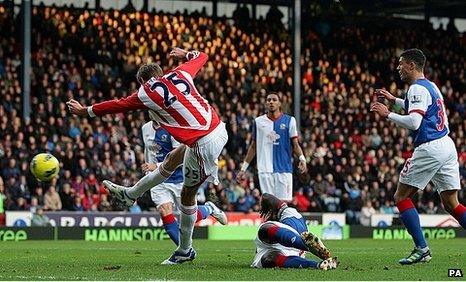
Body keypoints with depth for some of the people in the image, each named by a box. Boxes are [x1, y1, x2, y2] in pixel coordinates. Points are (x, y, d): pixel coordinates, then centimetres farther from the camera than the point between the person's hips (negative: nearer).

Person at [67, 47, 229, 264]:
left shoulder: (148, 93, -5)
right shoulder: (180, 74, 8)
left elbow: (117, 105, 8)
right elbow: (200, 57, 27)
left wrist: (84, 111, 22)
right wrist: (185, 54, 48)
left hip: (203, 144, -8)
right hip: (219, 129, 8)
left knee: (187, 195, 8)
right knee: (172, 160, 26)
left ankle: (185, 250, 19)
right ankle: (130, 194, 46)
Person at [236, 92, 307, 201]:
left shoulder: (289, 120, 5)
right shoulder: (258, 121, 10)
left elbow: (295, 144, 6)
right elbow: (253, 146, 17)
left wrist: (302, 158, -14)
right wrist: (243, 169, 14)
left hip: (284, 169, -1)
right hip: (265, 170, 1)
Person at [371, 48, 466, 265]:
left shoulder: (417, 88, -10)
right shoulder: (431, 86, 19)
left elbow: (414, 122, -22)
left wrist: (387, 114, -11)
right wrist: (393, 99, 41)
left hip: (429, 148, -9)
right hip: (447, 145, 9)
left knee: (401, 197, 1)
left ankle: (421, 248, -6)